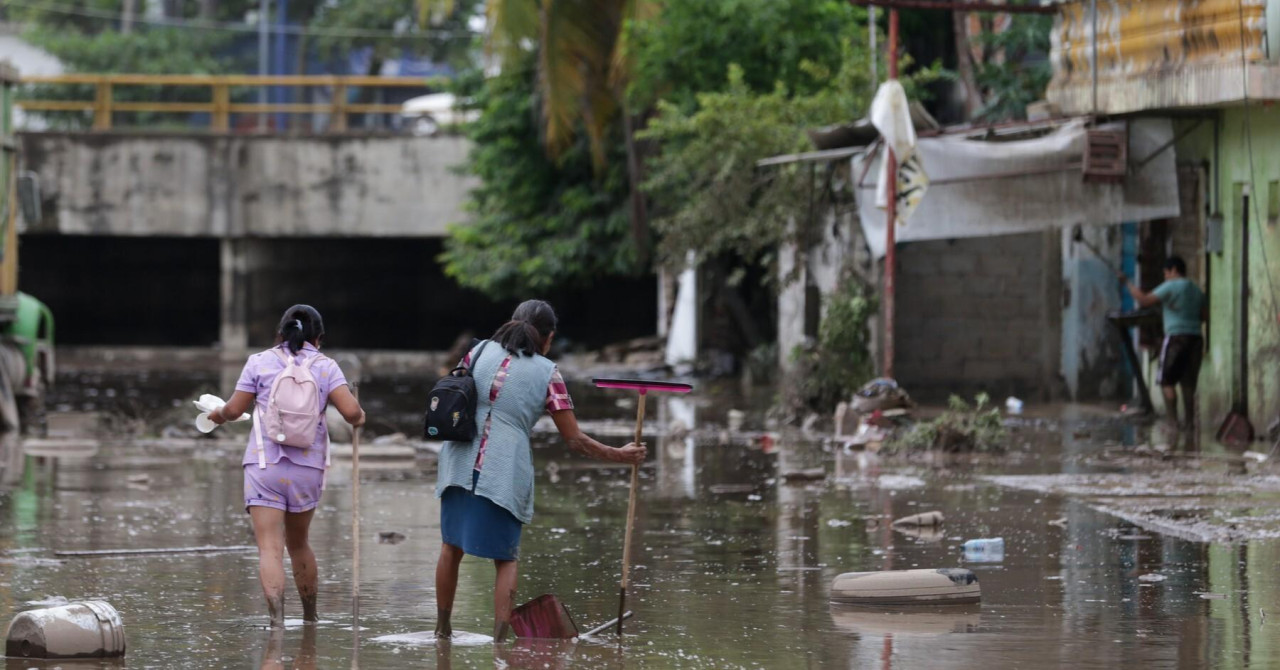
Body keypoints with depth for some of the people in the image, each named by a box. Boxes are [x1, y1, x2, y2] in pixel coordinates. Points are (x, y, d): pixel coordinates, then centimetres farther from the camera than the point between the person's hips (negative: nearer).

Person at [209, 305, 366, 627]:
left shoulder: (259, 362, 1)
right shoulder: (326, 366, 2)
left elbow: (234, 409, 2)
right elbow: (351, 410, -9)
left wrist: (219, 413, 25)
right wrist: (358, 418, 14)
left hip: (264, 465, -2)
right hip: (307, 467, 2)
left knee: (270, 547, -9)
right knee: (298, 543, 21)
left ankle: (276, 616, -27)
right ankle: (310, 616, 33)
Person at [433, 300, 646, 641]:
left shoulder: (480, 351, 8)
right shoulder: (547, 373, 1)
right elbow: (575, 440, 2)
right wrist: (618, 456, 14)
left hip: (460, 463, 3)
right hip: (506, 471, -3)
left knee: (452, 546, 16)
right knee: (506, 559, 9)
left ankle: (442, 629, 25)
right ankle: (500, 636, -1)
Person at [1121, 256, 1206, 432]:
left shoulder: (1171, 287, -7)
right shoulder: (1196, 290, 16)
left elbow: (1144, 300, -12)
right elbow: (1202, 316, 21)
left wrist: (1128, 283, -2)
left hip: (1176, 337, -7)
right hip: (1195, 337, 7)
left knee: (1167, 381, 0)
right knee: (1188, 383, 9)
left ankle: (1173, 420, -8)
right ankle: (1190, 422, 5)